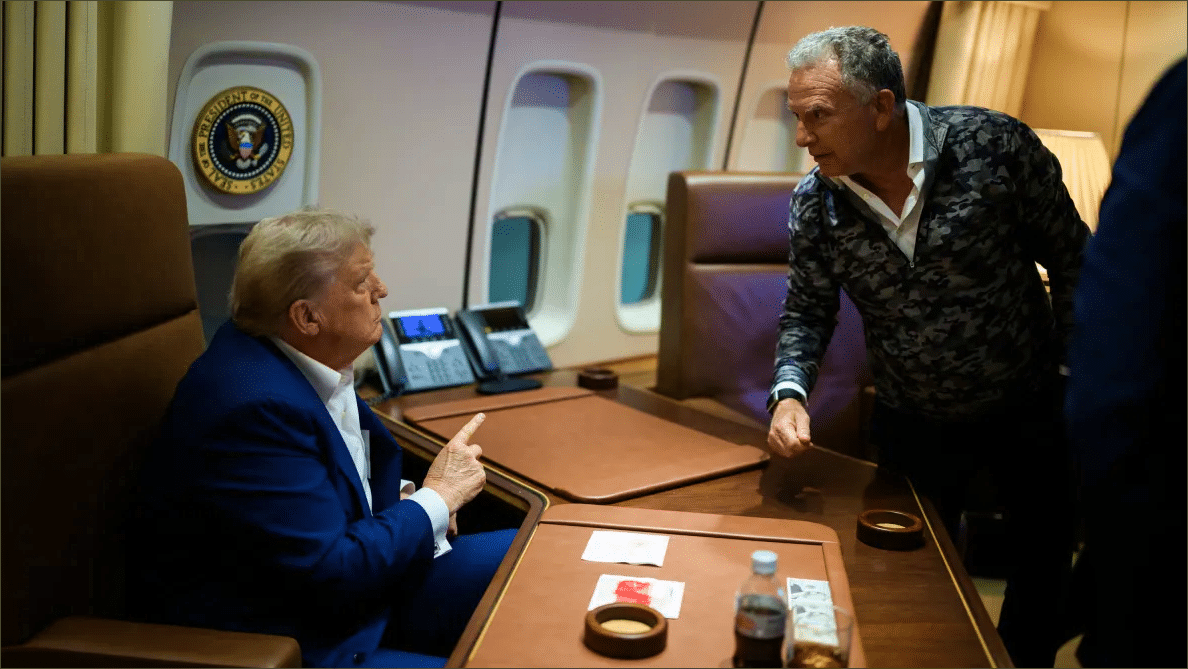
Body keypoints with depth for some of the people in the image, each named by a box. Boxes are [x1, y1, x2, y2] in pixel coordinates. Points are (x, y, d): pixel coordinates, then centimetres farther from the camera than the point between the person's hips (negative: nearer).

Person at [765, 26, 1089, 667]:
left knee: (1046, 555, 20)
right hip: (913, 421, 1)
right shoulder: (814, 203, -16)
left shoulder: (994, 144, -23)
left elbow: (1071, 257, -11)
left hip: (1029, 405, 0)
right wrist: (789, 392, -22)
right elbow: (807, 311, -4)